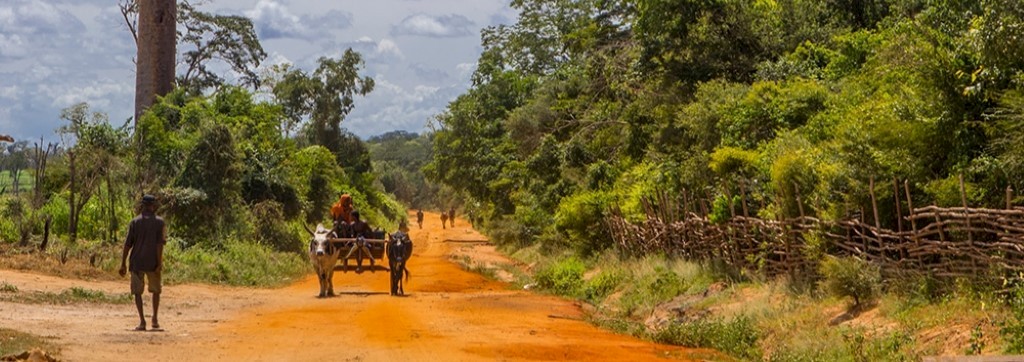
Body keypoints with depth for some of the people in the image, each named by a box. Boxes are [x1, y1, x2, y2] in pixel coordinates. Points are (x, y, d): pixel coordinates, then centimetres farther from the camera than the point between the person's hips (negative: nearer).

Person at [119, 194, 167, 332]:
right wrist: (159, 263, -10)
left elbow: (128, 244, -1)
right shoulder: (159, 222, -1)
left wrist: (123, 264, 3)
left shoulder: (135, 222, 3)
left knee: (137, 292, 5)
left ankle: (142, 321, -6)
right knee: (156, 290, 17)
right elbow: (160, 244, -9)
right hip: (153, 263, 0)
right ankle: (155, 319, 13)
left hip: (137, 263, 0)